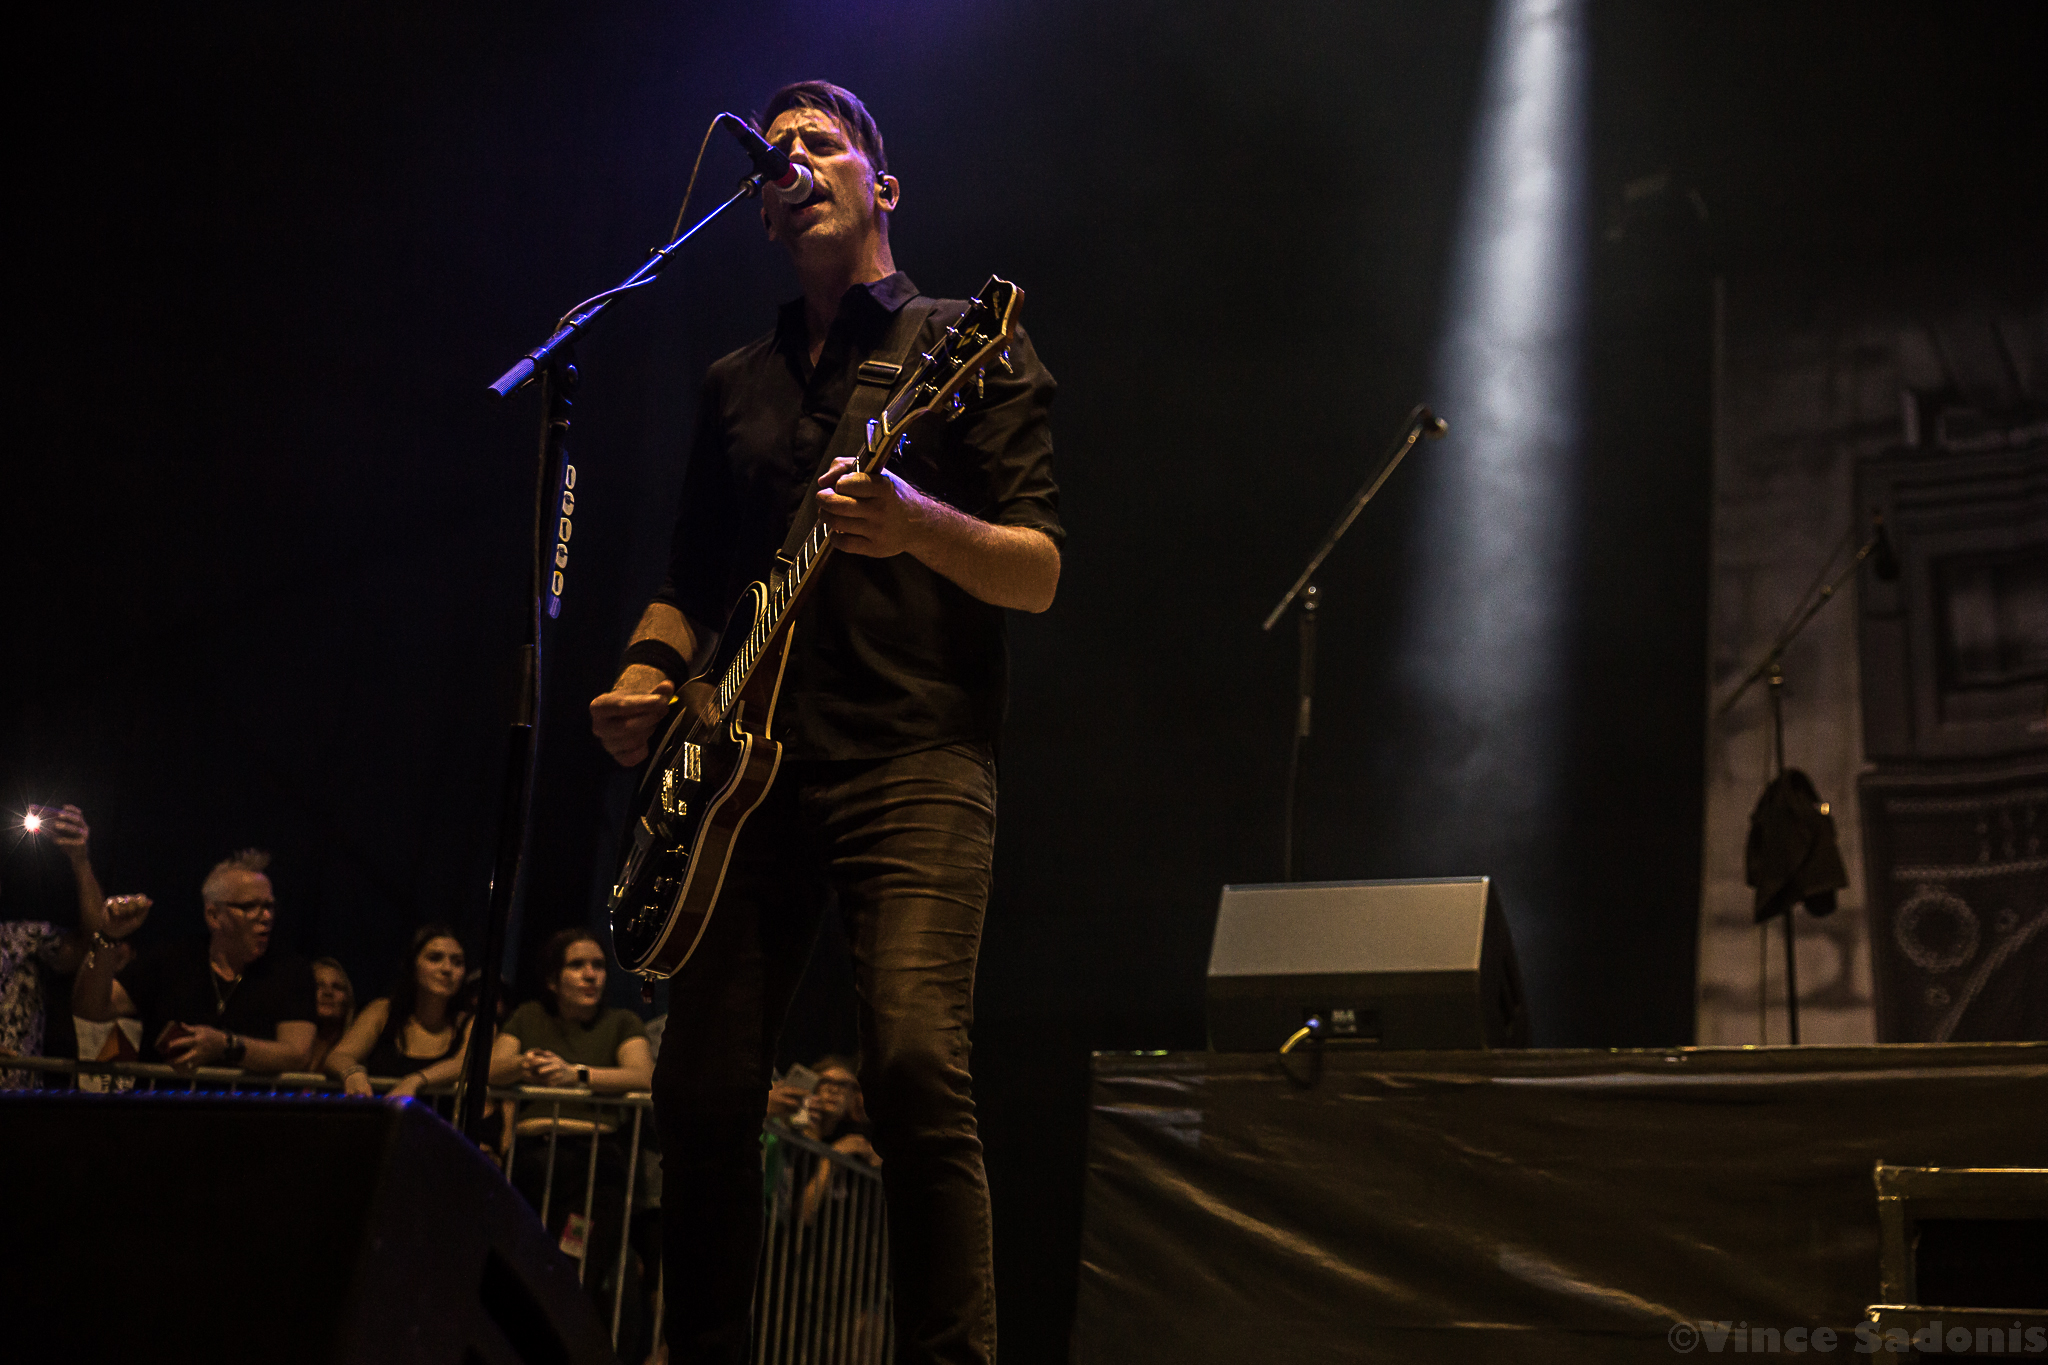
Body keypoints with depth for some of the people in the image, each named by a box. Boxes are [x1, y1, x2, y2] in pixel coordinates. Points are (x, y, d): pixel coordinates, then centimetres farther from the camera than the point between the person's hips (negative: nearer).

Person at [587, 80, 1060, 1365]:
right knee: (703, 1094, 1)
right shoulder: (734, 384, 23)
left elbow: (1040, 573, -3)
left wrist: (916, 524, -23)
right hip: (750, 764, 5)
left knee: (917, 1064, -22)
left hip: (915, 753, -5)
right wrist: (648, 676, 6)